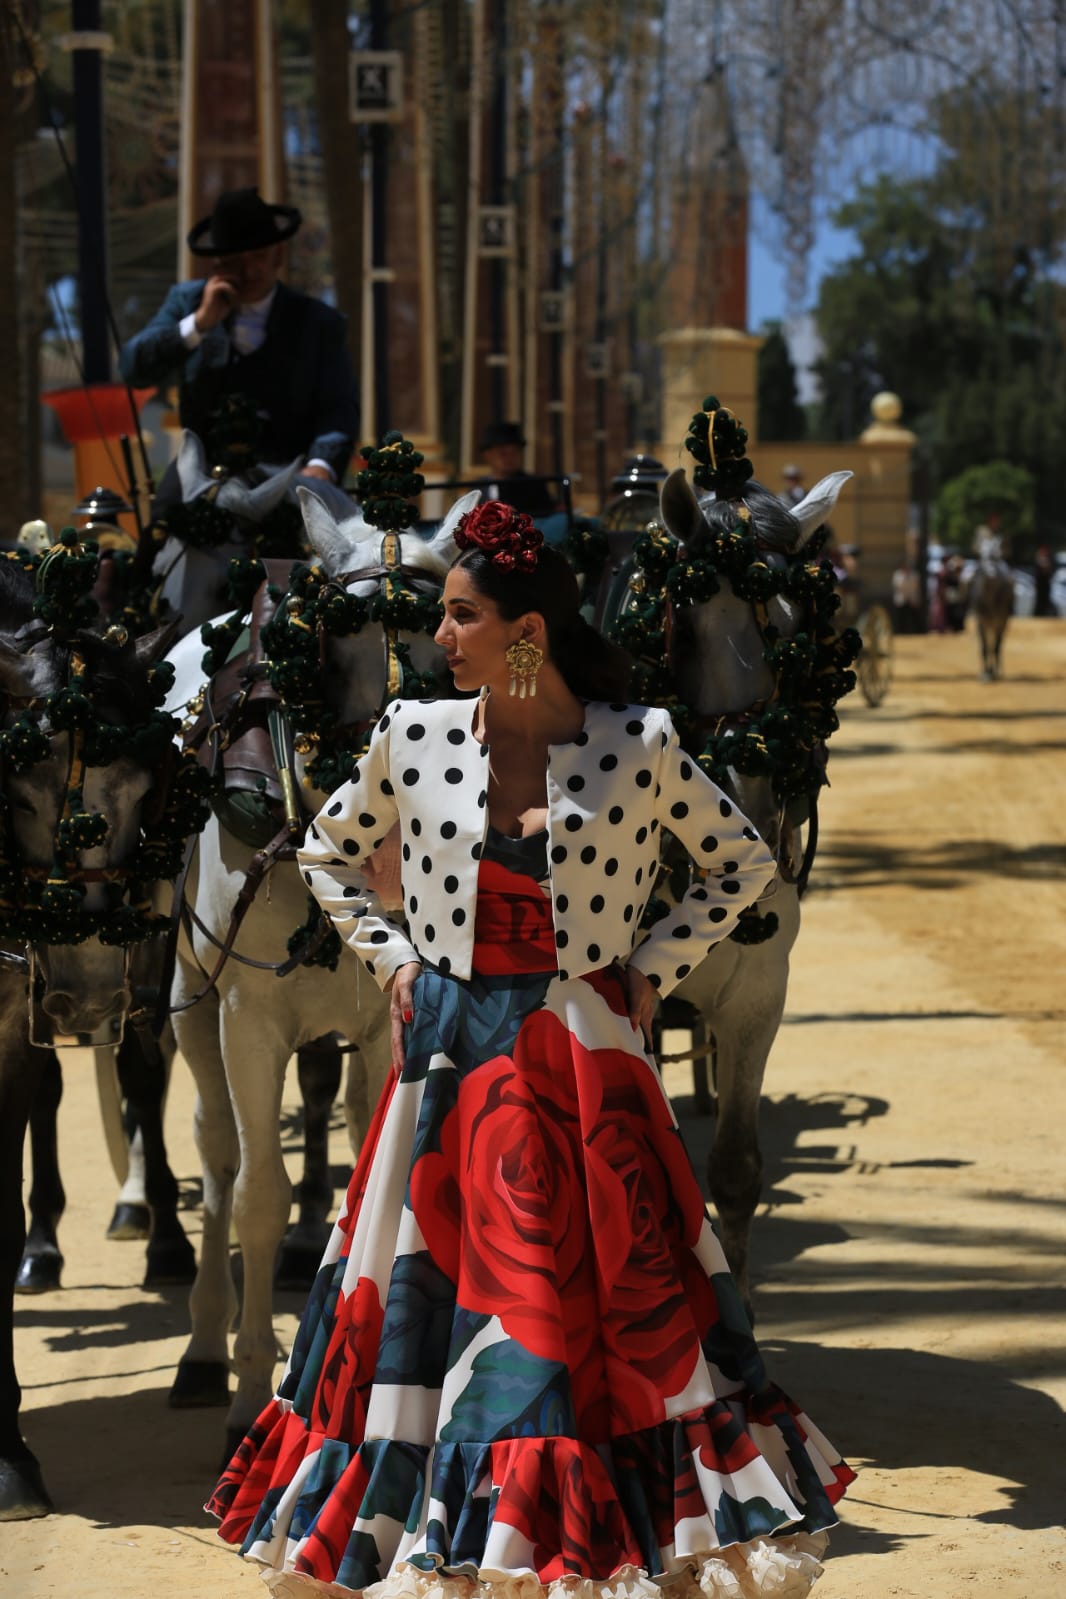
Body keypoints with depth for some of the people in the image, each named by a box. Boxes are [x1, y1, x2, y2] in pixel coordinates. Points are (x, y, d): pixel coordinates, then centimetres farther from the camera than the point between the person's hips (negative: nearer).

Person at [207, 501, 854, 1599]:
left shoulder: (639, 747, -5)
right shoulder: (414, 737, 1)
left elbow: (742, 864, 8)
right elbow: (329, 854, 18)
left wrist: (649, 969, 0)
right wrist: (391, 960, 7)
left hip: (586, 1065, -2)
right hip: (452, 1059, 2)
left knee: (616, 1294, -1)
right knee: (426, 1293, 4)